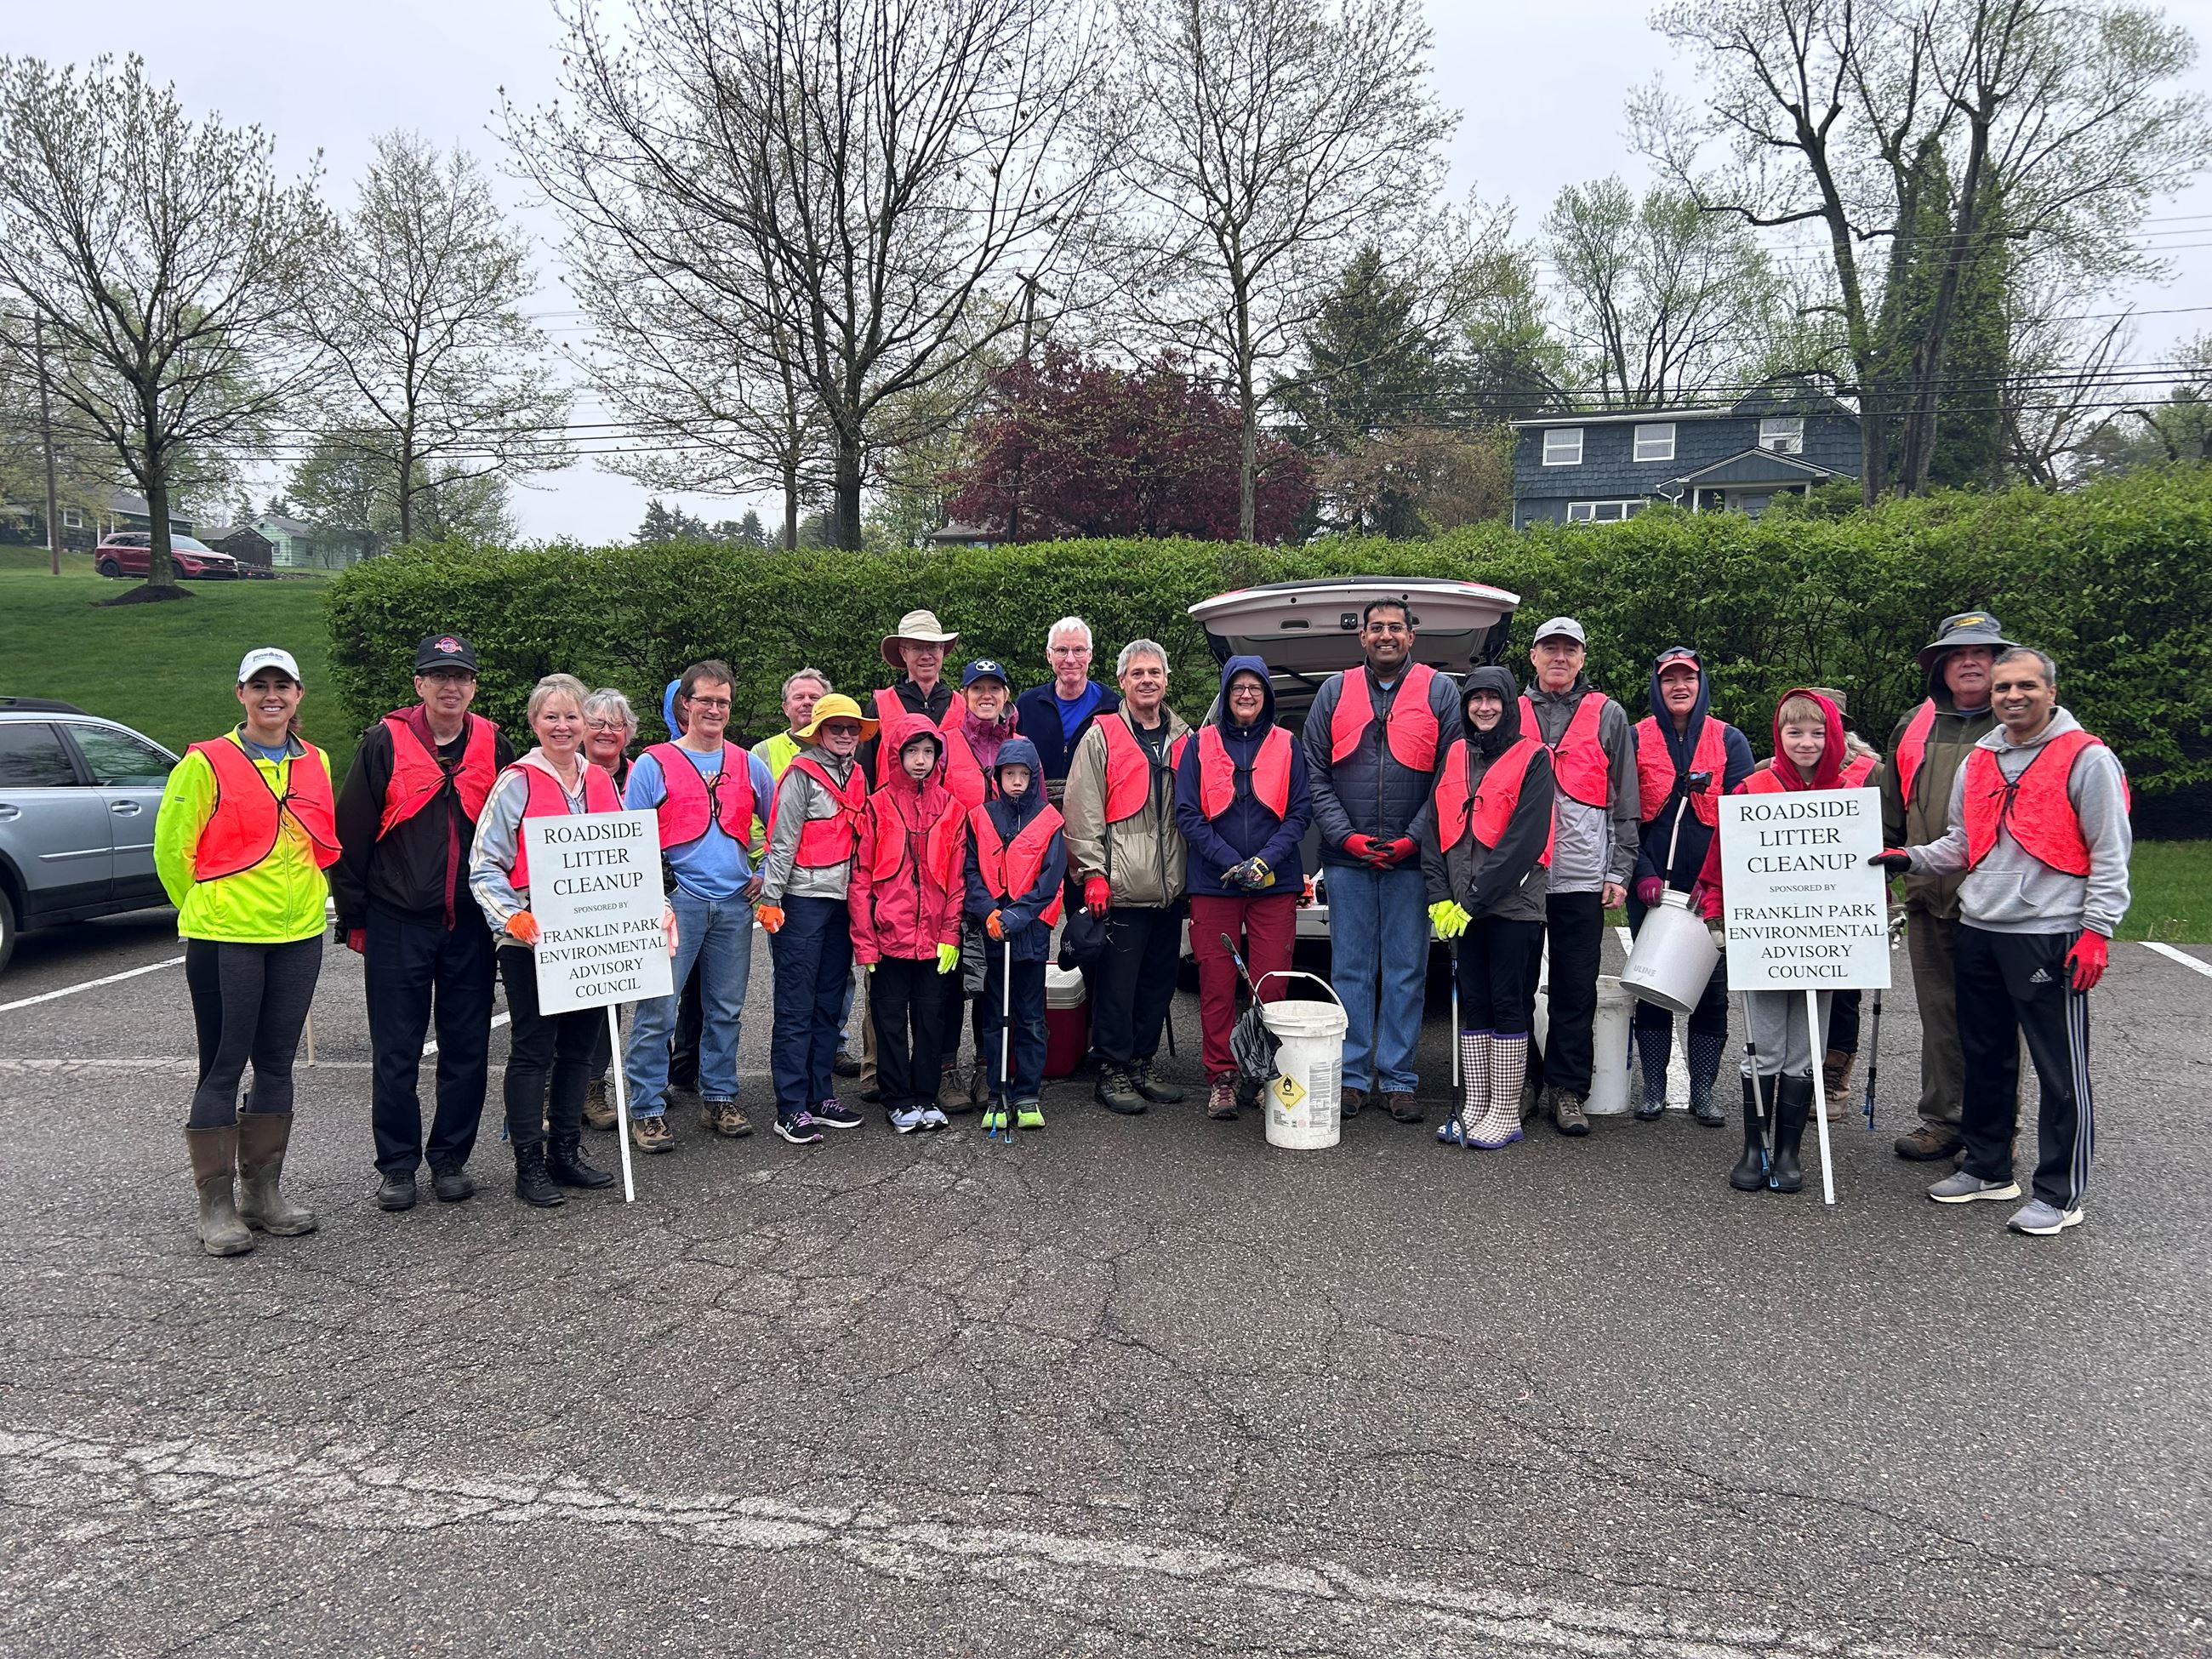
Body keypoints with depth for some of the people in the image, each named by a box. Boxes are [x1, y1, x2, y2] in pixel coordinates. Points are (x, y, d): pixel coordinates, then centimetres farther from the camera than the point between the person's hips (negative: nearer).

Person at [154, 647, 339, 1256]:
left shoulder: (316, 763, 9)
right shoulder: (207, 763, -6)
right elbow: (171, 848, -2)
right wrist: (205, 910, 5)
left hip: (299, 936, 5)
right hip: (225, 938, -5)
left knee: (276, 1064, 11)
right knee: (223, 1068, 1)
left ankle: (262, 1191, 22)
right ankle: (216, 1203, 10)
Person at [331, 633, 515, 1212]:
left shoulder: (494, 747, 5)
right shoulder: (384, 744, -3)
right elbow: (351, 834, 0)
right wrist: (353, 918, -1)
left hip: (471, 925, 2)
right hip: (397, 924, -2)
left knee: (467, 1050, 8)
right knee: (395, 1054, 4)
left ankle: (451, 1159, 21)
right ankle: (397, 1165, 17)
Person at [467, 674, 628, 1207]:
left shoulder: (602, 782, 10)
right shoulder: (517, 783, -5)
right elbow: (484, 865, -6)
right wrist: (512, 918, -20)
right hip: (532, 942, -5)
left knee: (577, 1048, 12)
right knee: (533, 1051, 1)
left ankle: (566, 1151, 25)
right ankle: (529, 1164, 10)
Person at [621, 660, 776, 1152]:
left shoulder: (749, 765, 12)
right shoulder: (654, 764, 1)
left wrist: (767, 873, 11)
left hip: (734, 904, 4)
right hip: (676, 902, -4)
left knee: (726, 1010, 11)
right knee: (658, 1010, -6)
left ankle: (719, 1098, 23)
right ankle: (647, 1110, 2)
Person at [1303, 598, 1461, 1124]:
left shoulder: (1439, 691, 5)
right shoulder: (1335, 691, 9)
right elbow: (1314, 774, 6)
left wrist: (1414, 839, -8)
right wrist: (1346, 836, -5)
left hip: (1412, 860, -1)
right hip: (1346, 860, 1)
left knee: (1406, 972, 3)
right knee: (1351, 971, 5)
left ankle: (1398, 1079, 11)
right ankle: (1353, 1076, 13)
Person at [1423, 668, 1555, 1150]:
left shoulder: (1532, 759, -3)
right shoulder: (1454, 757, 14)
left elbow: (1525, 839, -12)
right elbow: (1434, 830, 10)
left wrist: (1475, 900, -14)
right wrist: (1440, 897, -3)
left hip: (1512, 905, -5)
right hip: (1460, 907, 5)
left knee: (1508, 1004, -1)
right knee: (1472, 1003, 8)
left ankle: (1505, 1112, 6)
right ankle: (1474, 1105, 15)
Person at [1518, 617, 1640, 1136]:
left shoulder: (1608, 716, 8)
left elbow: (1626, 801, 7)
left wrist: (1620, 870, 0)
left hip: (1582, 876, -1)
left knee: (1576, 987, 3)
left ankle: (1567, 1089, 10)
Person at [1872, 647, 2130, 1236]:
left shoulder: (2086, 758, -6)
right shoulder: (1977, 762, 13)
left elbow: (2110, 852, -7)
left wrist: (2097, 929, -13)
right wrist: (1911, 858, 3)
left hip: (2050, 938, -6)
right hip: (1977, 932, 7)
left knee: (2061, 1070, 0)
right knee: (1985, 1059, 15)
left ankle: (2059, 1193, 10)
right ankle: (1987, 1167, 29)